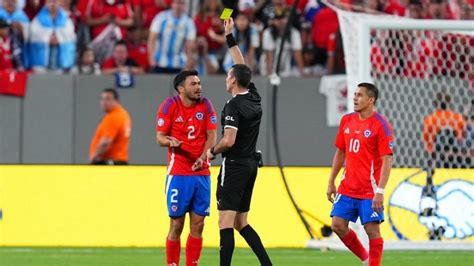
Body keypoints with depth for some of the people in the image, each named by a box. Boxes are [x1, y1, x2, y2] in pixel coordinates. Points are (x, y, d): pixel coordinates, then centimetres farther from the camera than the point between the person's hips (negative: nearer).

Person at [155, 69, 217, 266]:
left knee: (198, 224, 3)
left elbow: (211, 136, 4)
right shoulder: (169, 106, -4)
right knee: (176, 224, -4)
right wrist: (170, 141, -26)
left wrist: (202, 157, -13)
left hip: (202, 173, 3)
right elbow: (160, 137, -2)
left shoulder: (205, 105, 4)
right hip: (178, 174, -3)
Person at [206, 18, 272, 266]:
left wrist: (212, 151, -5)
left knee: (226, 223, -8)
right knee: (240, 222, 14)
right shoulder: (254, 98, 6)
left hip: (235, 166, -8)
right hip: (251, 164, 8)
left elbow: (229, 140, -24)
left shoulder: (233, 106, -16)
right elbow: (242, 66, 19)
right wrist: (229, 36, 23)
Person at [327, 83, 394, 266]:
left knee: (372, 229, -6)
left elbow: (387, 161, -15)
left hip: (370, 191, -6)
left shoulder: (380, 125, -11)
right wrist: (331, 182, 16)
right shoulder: (347, 121, 9)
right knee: (338, 225, 2)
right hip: (347, 188, 6)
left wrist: (380, 191, -21)